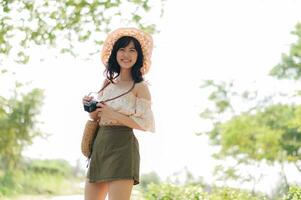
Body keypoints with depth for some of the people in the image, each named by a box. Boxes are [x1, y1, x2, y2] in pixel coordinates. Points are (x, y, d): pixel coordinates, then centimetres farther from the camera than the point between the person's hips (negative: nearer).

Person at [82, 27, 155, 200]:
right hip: (100, 145, 7)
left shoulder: (140, 87, -1)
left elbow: (146, 124, -9)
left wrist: (114, 115, -13)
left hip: (122, 146, -7)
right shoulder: (108, 83, 16)